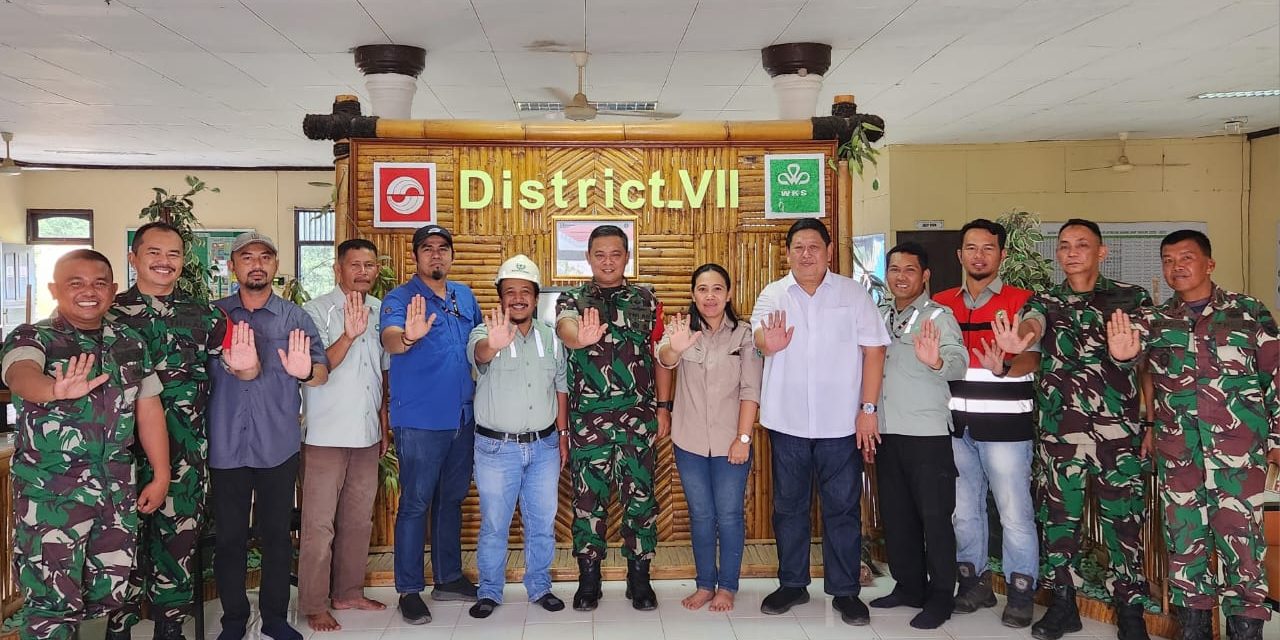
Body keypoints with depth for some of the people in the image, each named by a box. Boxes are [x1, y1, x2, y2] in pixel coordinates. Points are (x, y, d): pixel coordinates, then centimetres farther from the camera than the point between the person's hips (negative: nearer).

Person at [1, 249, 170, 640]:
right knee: (52, 601, -2)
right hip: (50, 493, -4)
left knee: (111, 593, 12)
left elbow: (149, 409, 11)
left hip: (118, 490, 5)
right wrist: (54, 389, -53)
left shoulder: (131, 343, 8)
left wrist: (161, 475, 7)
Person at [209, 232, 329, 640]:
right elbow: (222, 370, -8)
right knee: (229, 536, 8)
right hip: (226, 445, 0)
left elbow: (322, 372, -7)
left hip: (278, 445, 0)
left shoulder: (296, 318, 3)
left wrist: (305, 371, -30)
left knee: (277, 533, 8)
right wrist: (240, 368, -31)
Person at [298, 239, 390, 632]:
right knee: (319, 524, 1)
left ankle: (348, 592, 27)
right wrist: (348, 335, -30)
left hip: (368, 435, 6)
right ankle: (314, 605, 13)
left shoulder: (381, 311, 8)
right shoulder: (316, 312, -8)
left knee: (358, 519, 13)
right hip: (326, 436, -5)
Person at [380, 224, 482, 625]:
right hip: (419, 421, -6)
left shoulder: (465, 296, 10)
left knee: (452, 499, 16)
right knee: (415, 504, 0)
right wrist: (408, 337, -49)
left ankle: (448, 578, 29)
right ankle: (410, 590, 11)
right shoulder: (400, 298, -9)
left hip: (463, 417, 6)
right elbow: (389, 341, -28)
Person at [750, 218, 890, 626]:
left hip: (841, 423, -1)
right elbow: (758, 337, -13)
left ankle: (845, 591, 19)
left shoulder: (853, 293, 0)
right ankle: (792, 584, 26)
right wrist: (768, 343, -38)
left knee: (843, 508, 6)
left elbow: (873, 351, -2)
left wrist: (868, 409, -8)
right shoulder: (772, 295, 3)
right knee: (788, 506, 12)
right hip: (787, 421, 2)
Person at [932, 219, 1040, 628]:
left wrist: (1003, 367, -31)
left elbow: (1033, 358, -12)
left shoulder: (1020, 302, -2)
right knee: (964, 509, 14)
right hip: (956, 424, 5)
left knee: (1014, 512, -1)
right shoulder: (941, 304, 10)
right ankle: (975, 582, 28)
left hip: (1005, 424, -4)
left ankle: (1021, 591, 13)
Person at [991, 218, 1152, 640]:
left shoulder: (1132, 298, 5)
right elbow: (1031, 326, -17)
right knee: (1060, 515, 7)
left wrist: (1150, 423, -12)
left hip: (1120, 431, -1)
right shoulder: (1043, 301, 7)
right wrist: (1018, 341, -40)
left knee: (1123, 518, 2)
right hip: (1060, 430, 2)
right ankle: (1063, 603, 20)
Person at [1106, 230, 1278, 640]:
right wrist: (1124, 354, -36)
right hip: (1177, 453, 2)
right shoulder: (1154, 320, 9)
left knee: (1242, 545, -2)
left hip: (1239, 452, -2)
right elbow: (1133, 351, -12)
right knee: (1184, 545, 9)